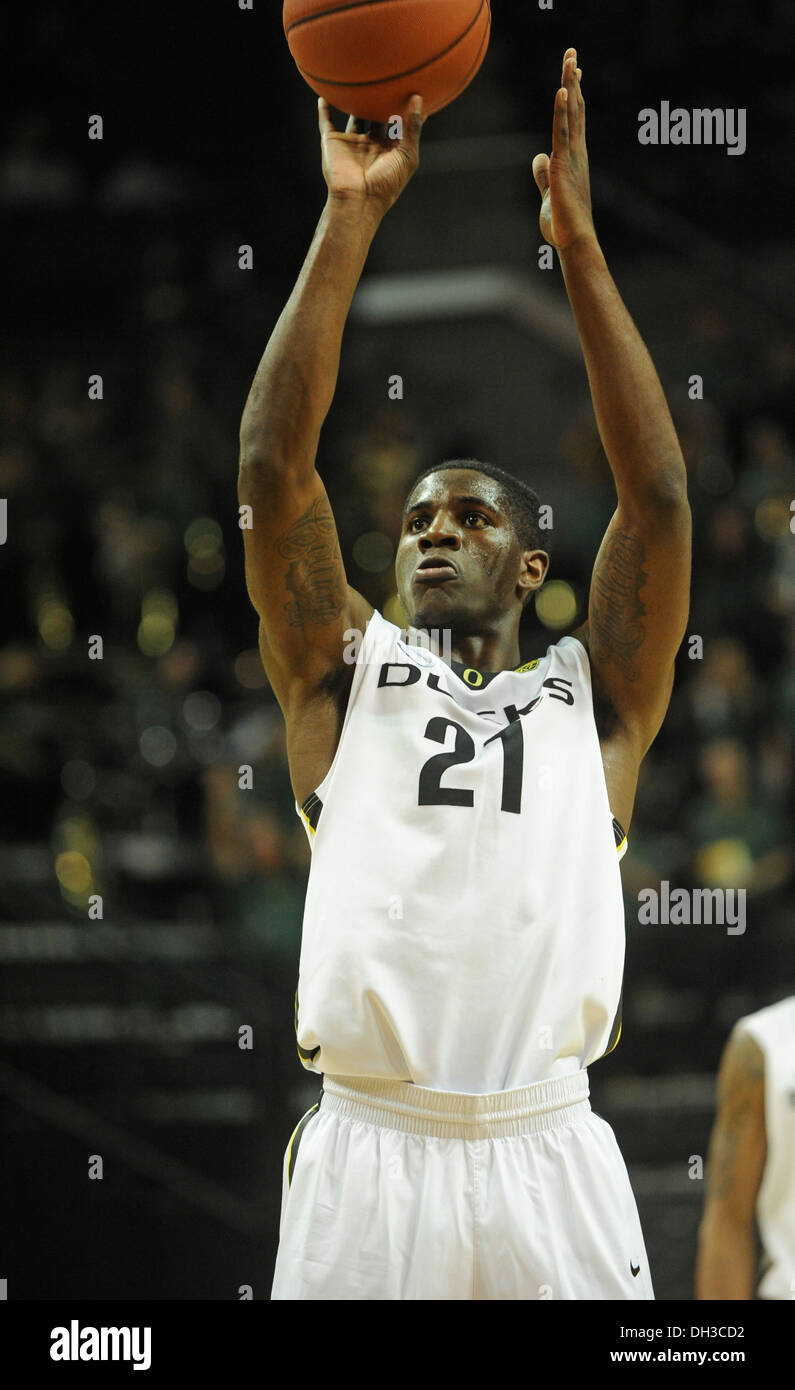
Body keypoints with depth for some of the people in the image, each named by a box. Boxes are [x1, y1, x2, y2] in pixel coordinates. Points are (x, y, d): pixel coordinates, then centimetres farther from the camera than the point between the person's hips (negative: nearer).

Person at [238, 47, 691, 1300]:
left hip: (549, 1163, 0)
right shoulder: (344, 680, 14)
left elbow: (659, 496, 3)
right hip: (366, 1158, 0)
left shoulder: (594, 704, 14)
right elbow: (273, 468, 3)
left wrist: (579, 244, 0)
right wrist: (350, 221, -2)